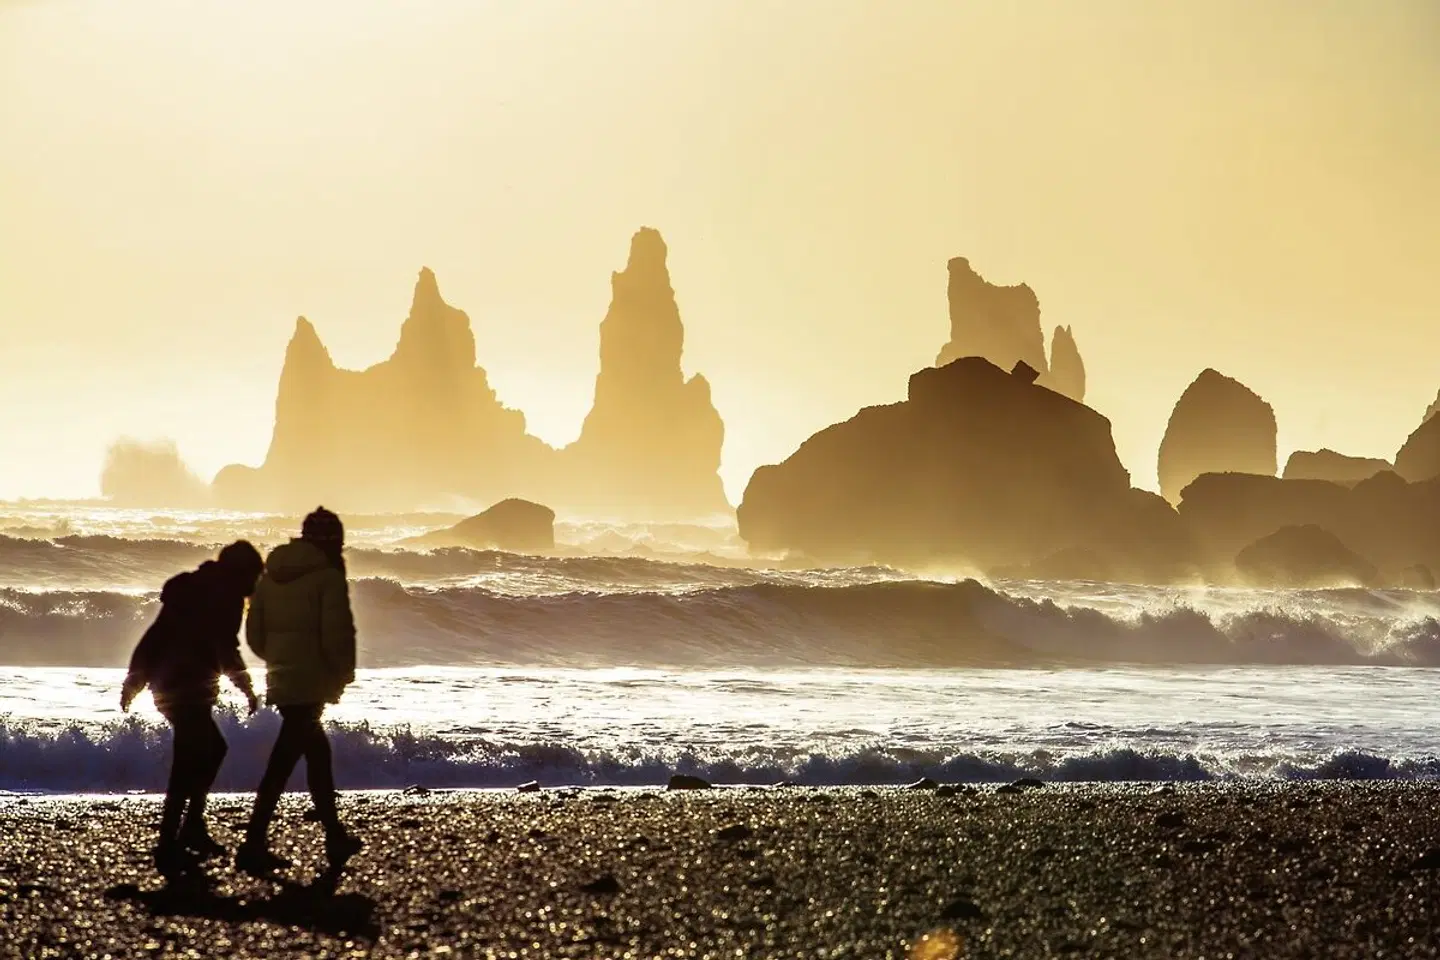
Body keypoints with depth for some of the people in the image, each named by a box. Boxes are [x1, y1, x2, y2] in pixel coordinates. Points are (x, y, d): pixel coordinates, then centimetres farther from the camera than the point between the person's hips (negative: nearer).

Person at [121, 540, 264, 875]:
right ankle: (168, 847, -14)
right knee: (188, 765, -10)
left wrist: (133, 681, 20)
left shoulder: (191, 589, 20)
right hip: (191, 688, -9)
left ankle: (192, 828, 19)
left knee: (212, 748, 21)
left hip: (167, 685, 9)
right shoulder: (225, 596, -4)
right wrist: (246, 687, -8)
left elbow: (153, 636, 19)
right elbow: (225, 647, -14)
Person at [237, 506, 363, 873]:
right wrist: (343, 674, 0)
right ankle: (253, 846, -12)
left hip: (280, 680, 7)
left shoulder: (270, 576, 10)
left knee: (317, 752, 19)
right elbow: (337, 635, -15)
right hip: (312, 683, -7)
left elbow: (254, 634, 12)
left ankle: (335, 837, 26)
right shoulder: (328, 577, -10)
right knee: (283, 762, -8)